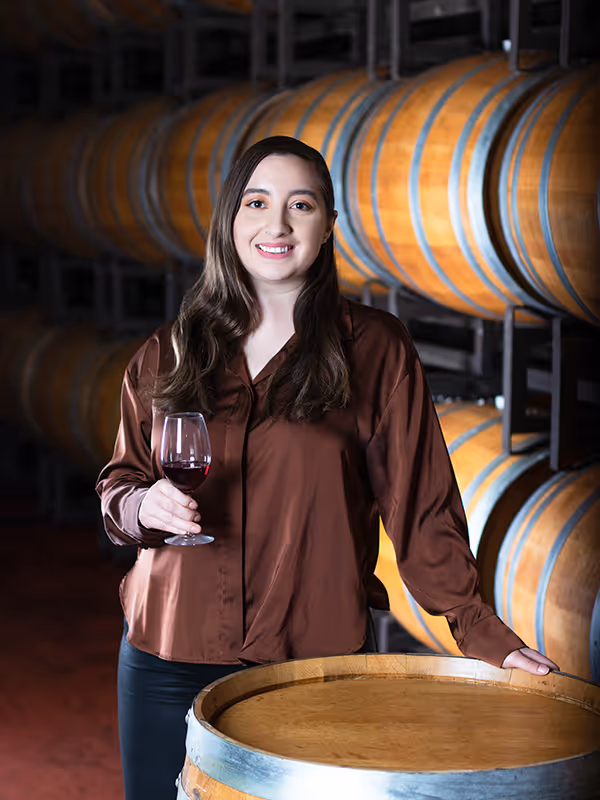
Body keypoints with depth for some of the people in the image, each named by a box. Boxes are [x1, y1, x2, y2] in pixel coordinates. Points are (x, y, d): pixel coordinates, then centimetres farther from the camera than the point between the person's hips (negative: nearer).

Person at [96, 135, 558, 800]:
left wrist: (479, 631, -7)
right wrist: (144, 506, -7)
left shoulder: (374, 349, 0)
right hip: (169, 662, 3)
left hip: (317, 657, -2)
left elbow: (419, 502, 0)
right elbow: (119, 483, 16)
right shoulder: (166, 356, 8)